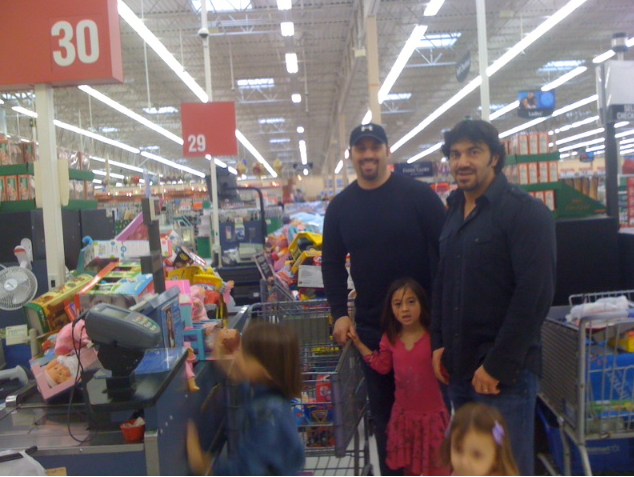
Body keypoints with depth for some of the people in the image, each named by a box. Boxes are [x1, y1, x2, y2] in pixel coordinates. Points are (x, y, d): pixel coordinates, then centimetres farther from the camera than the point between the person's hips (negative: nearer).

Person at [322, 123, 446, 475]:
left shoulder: (418, 194, -7)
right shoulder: (340, 206, 5)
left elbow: (446, 250, -8)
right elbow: (332, 263, 9)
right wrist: (340, 314, -1)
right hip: (370, 326, 3)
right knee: (382, 409, 14)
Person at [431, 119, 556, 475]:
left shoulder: (527, 212, -11)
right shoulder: (454, 213, 13)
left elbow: (535, 294, -17)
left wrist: (498, 365, -17)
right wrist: (439, 343, 8)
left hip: (504, 371, -7)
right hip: (460, 368, 7)